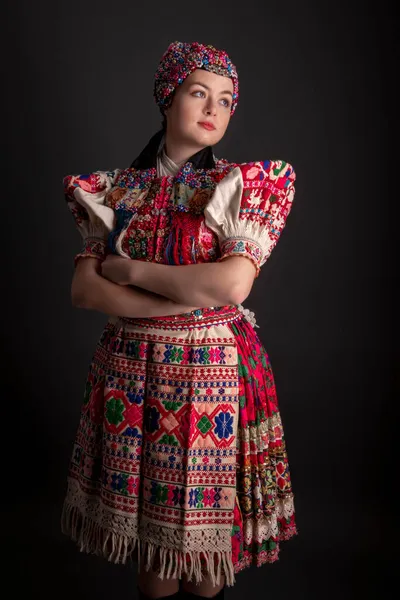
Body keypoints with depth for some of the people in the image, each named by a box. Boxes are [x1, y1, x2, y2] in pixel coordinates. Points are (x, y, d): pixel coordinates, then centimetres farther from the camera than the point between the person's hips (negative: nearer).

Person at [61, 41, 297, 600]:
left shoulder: (245, 185, 0)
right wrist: (191, 297, -15)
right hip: (131, 375, 2)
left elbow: (233, 283, -16)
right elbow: (84, 289, -5)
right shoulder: (118, 189, 6)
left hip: (214, 377, -1)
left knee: (206, 528, 9)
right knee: (146, 517, 13)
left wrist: (132, 269, -10)